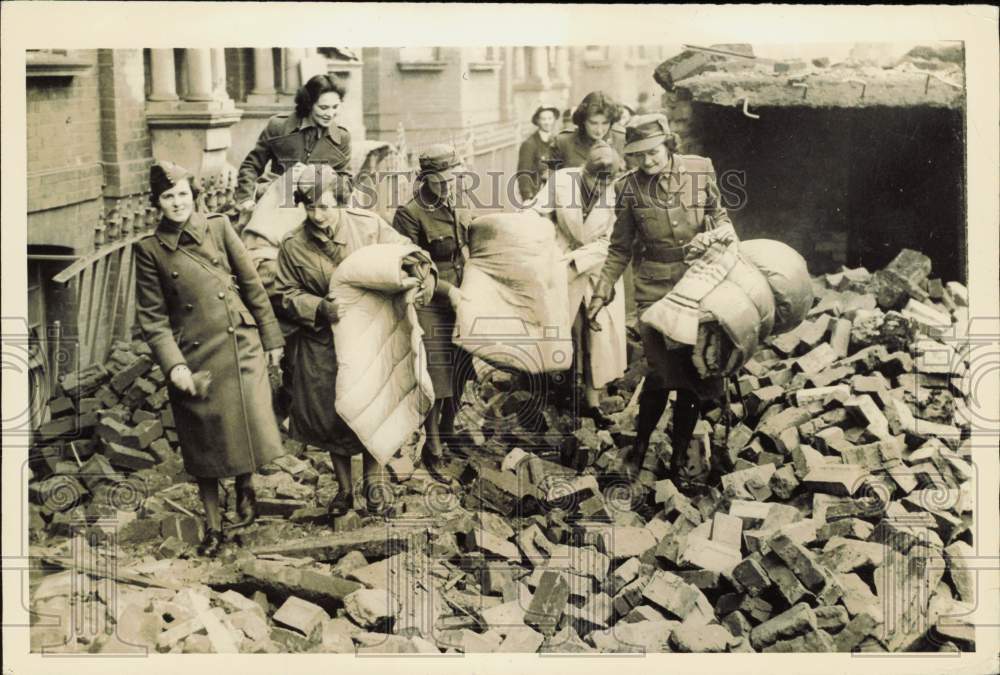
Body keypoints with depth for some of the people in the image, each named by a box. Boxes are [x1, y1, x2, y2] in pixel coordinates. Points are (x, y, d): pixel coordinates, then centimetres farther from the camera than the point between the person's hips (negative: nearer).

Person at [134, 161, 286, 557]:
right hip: (194, 357, 0)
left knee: (250, 427, -5)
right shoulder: (150, 249, 0)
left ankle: (245, 485, 28)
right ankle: (213, 526, 23)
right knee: (205, 443, 6)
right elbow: (152, 317, -1)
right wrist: (173, 365, -12)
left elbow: (251, 284, 6)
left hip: (241, 346, 1)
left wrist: (271, 338, 7)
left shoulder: (219, 227, 2)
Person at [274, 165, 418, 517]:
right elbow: (289, 295, -3)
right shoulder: (292, 245, -10)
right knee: (330, 416, 9)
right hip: (322, 344, 1)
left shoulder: (369, 224, -12)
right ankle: (344, 488, 28)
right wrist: (322, 308, -20)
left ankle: (372, 484, 26)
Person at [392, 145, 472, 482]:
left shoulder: (462, 213, 11)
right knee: (437, 384, -3)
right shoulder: (410, 215, -11)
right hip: (430, 308, -6)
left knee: (458, 379, 12)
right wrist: (447, 290, -18)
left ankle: (448, 436, 31)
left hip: (463, 305, 7)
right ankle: (433, 452, 11)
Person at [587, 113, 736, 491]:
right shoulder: (630, 187, -5)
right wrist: (602, 292, 4)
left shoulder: (700, 172, -3)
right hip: (654, 286, -2)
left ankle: (679, 458, 20)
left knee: (692, 372, 6)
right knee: (661, 370, -8)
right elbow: (620, 248, 5)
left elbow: (720, 216, 13)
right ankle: (640, 447, 14)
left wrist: (716, 234, -8)